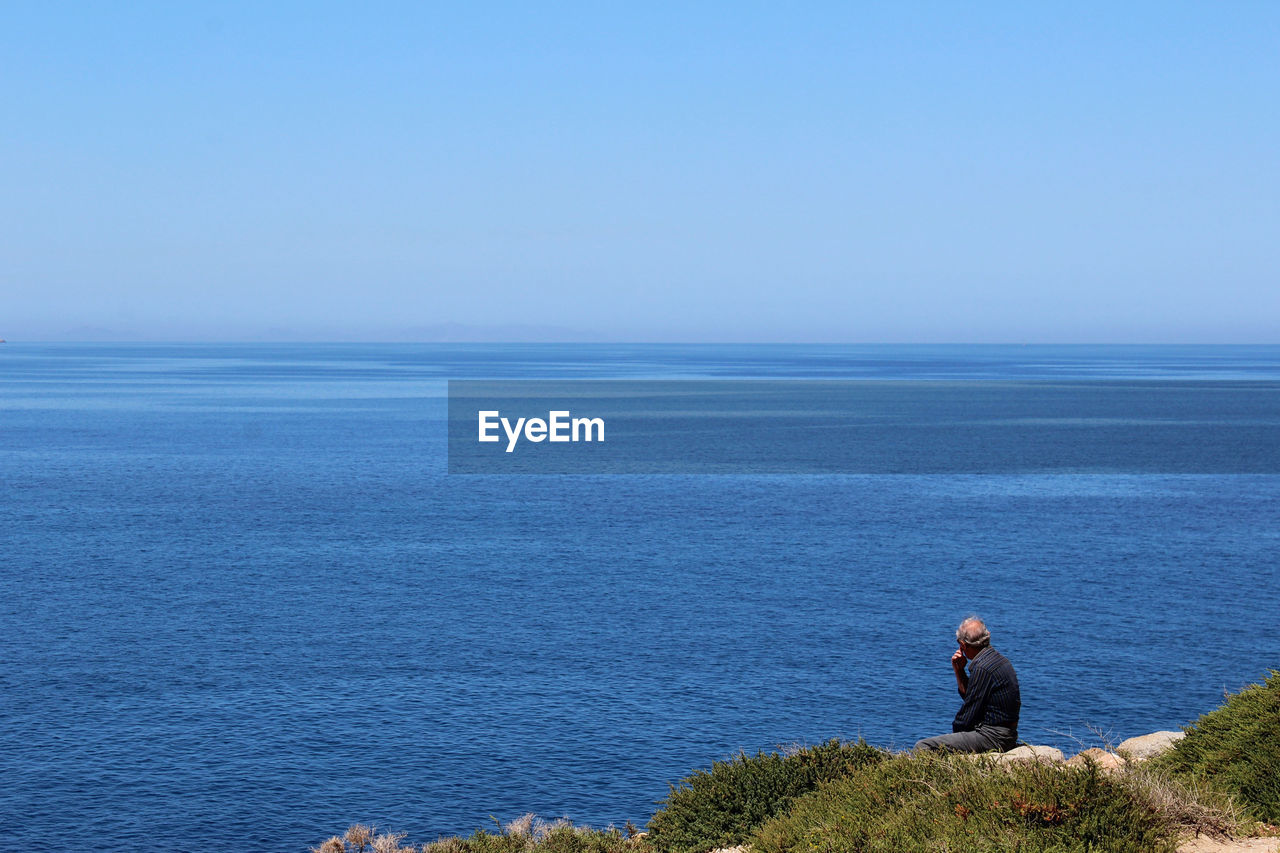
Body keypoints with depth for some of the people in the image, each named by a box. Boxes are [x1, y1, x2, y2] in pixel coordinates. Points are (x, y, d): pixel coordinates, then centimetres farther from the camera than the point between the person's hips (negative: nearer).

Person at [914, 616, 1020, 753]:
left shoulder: (982, 668, -18)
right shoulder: (1000, 659, 14)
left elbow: (969, 711, -15)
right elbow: (967, 695, 24)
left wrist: (955, 729, 2)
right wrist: (959, 670, 12)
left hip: (992, 737, -11)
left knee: (922, 747, -18)